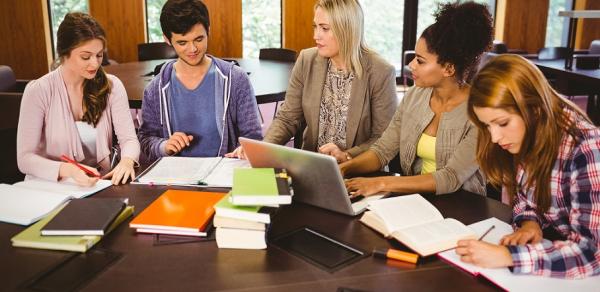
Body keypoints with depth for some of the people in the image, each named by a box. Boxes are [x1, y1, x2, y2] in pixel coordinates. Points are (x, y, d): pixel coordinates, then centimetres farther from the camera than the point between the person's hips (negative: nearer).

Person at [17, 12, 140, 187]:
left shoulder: (111, 86, 0)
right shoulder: (38, 91, -8)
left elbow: (129, 139, -4)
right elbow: (25, 158, -11)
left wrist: (127, 160, -27)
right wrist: (67, 170, -30)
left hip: (102, 184, 1)